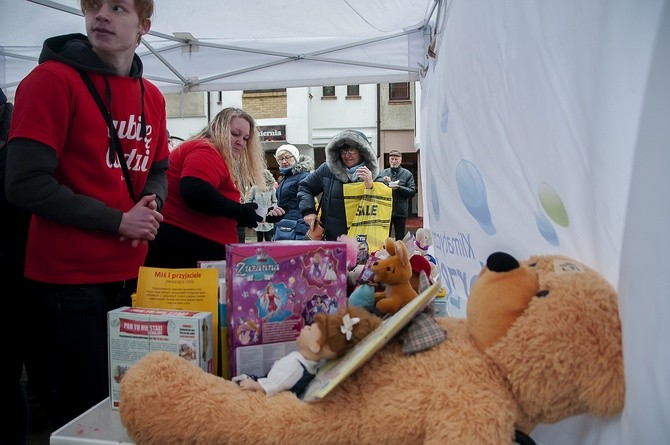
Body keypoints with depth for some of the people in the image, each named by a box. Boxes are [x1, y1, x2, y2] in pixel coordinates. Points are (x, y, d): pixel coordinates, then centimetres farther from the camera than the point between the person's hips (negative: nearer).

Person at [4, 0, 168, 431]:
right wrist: (117, 221, -15)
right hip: (69, 280, -5)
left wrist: (152, 203, -4)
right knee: (81, 413, 7)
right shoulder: (52, 79, -9)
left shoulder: (152, 97, 9)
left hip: (132, 276, 6)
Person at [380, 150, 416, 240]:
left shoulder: (407, 174, 4)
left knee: (400, 238, 6)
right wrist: (382, 181, -13)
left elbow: (412, 192, -5)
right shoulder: (383, 173, 9)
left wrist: (398, 187, -16)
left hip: (400, 212, -2)